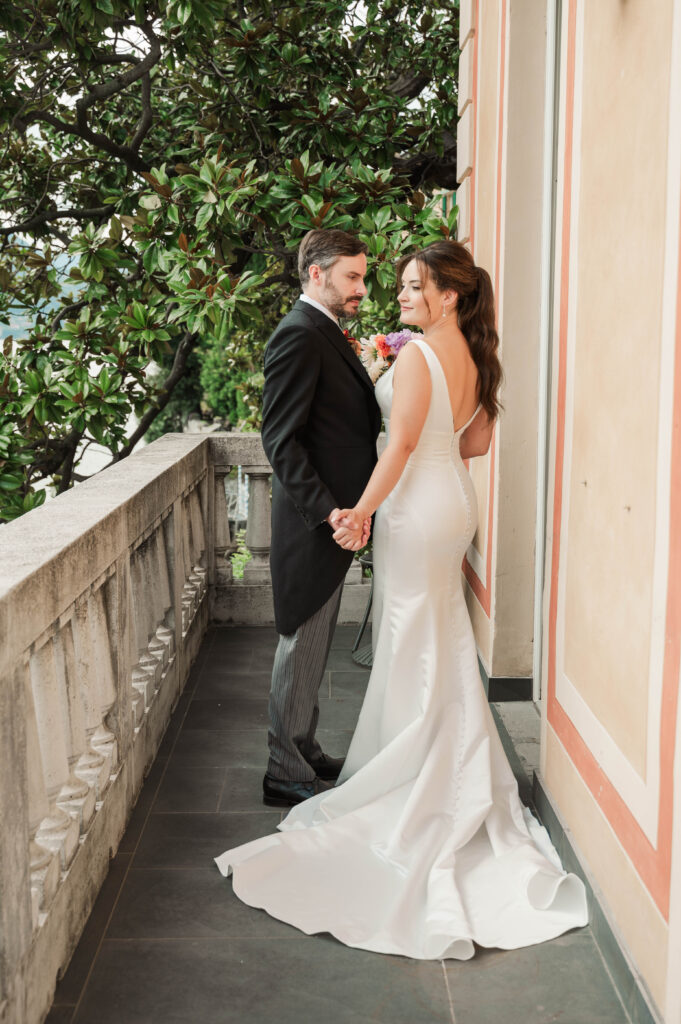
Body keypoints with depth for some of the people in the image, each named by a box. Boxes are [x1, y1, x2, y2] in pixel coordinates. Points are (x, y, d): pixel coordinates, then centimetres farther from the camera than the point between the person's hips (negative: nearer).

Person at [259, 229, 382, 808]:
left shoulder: (327, 334, 15)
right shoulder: (300, 335, -17)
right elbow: (281, 440, -23)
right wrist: (326, 511, -27)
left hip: (333, 517, 10)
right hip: (313, 522, -10)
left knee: (313, 645, 19)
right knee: (303, 646, 1)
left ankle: (304, 754, 32)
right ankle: (287, 774, 13)